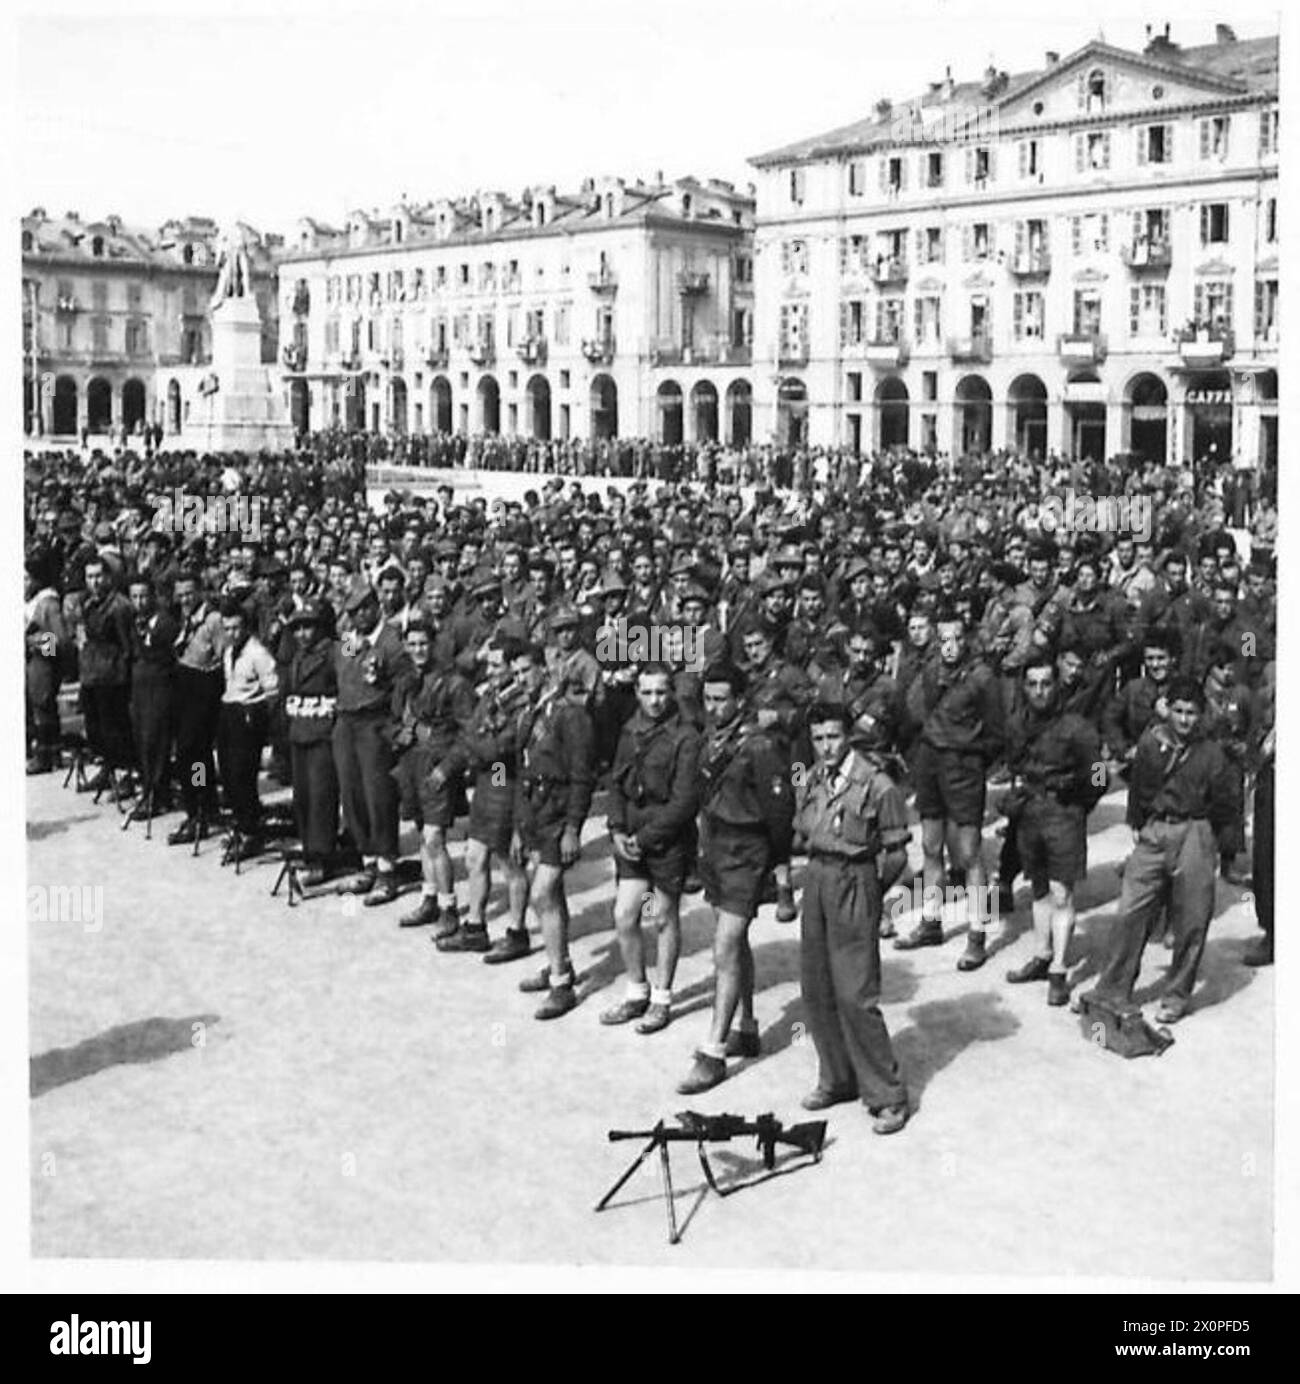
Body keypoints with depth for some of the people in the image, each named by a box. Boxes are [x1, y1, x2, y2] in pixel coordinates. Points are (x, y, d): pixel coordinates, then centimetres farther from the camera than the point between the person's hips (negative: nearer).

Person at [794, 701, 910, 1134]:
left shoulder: (877, 785, -13)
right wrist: (821, 873, 10)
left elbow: (895, 854, -7)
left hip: (854, 883, -7)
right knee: (816, 988, 11)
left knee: (854, 994, -8)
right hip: (817, 879, 7)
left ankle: (887, 1096, 3)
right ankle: (837, 1080, 27)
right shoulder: (811, 781, 6)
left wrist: (864, 893, -2)